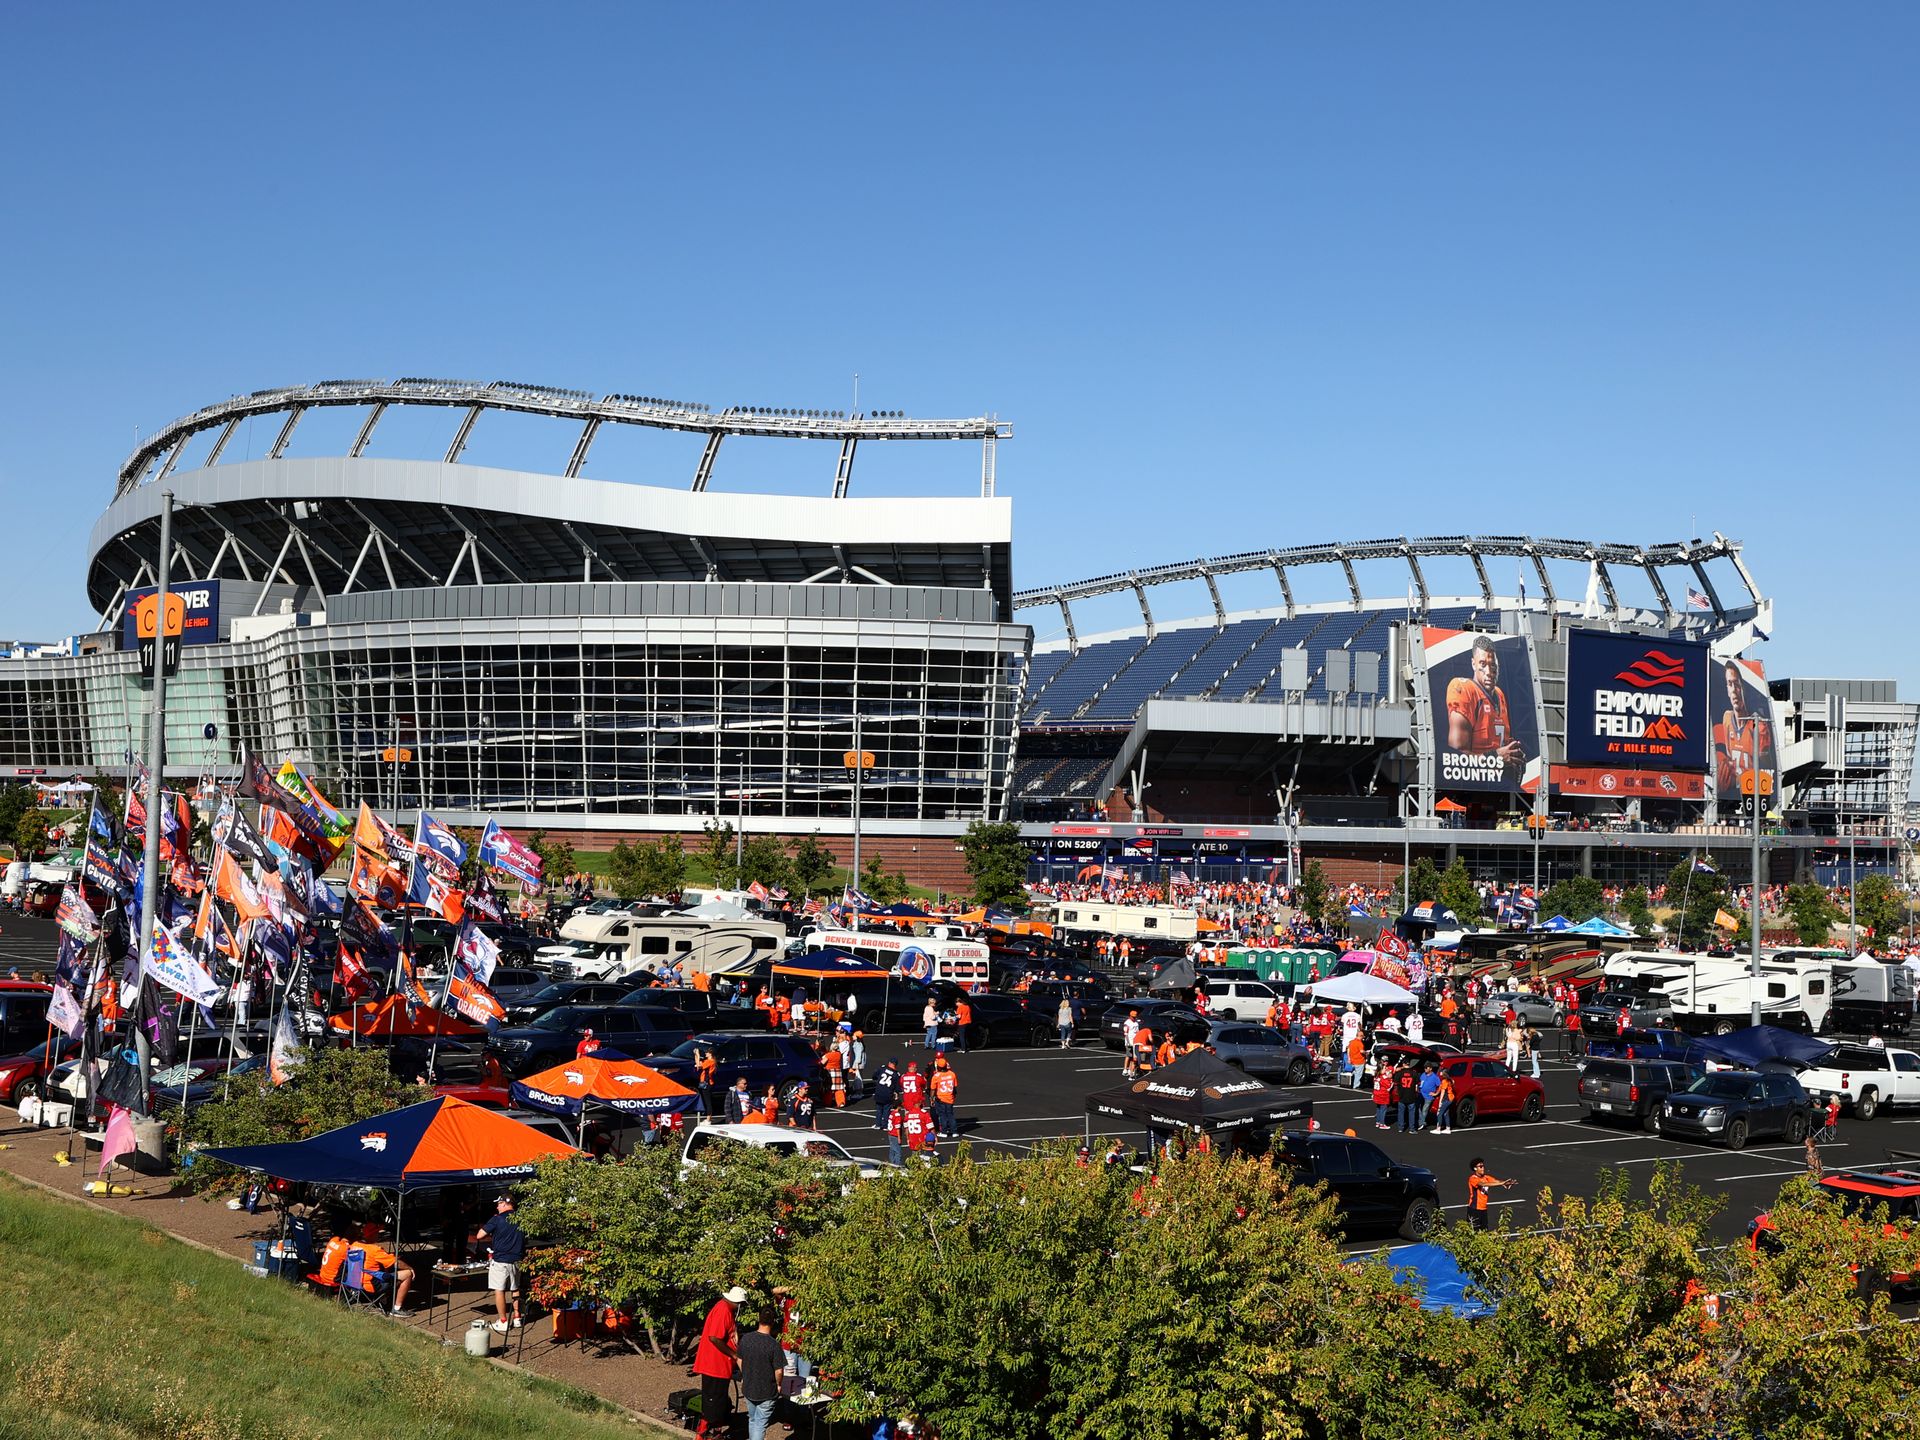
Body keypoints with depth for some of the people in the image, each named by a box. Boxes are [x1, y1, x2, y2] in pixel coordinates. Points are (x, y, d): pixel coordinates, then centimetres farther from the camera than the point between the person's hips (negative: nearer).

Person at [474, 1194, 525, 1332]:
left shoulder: (497, 1219, -12)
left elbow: (479, 1236, -9)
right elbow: (526, 1239, 15)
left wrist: (491, 1237, 8)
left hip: (500, 1260, -5)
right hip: (517, 1260, 5)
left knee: (499, 1290, 2)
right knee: (515, 1289, 19)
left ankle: (503, 1322, 4)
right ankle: (517, 1318, 23)